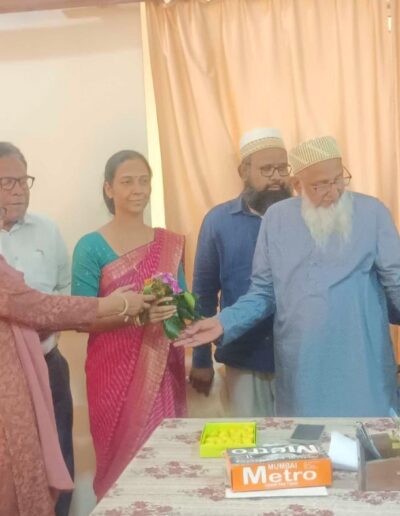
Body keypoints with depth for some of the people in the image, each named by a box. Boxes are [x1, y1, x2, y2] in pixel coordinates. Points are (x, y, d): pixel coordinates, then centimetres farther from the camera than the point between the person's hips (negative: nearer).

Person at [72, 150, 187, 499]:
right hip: (114, 371, -3)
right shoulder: (91, 247, -6)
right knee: (121, 463, 4)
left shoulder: (170, 243, 7)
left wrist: (176, 307, -10)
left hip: (163, 369, 3)